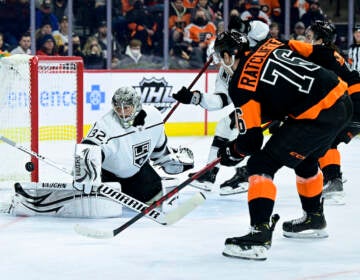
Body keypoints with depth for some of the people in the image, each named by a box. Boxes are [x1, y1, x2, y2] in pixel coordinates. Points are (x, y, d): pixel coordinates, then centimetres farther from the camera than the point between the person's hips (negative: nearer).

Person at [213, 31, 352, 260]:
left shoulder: (240, 84, -4)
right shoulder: (272, 46, 14)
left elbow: (251, 140, -4)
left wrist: (232, 152, 16)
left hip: (317, 117, -9)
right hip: (343, 101, 9)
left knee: (262, 164, -4)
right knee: (304, 158, 33)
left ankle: (260, 234, -14)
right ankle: (315, 219, 49)